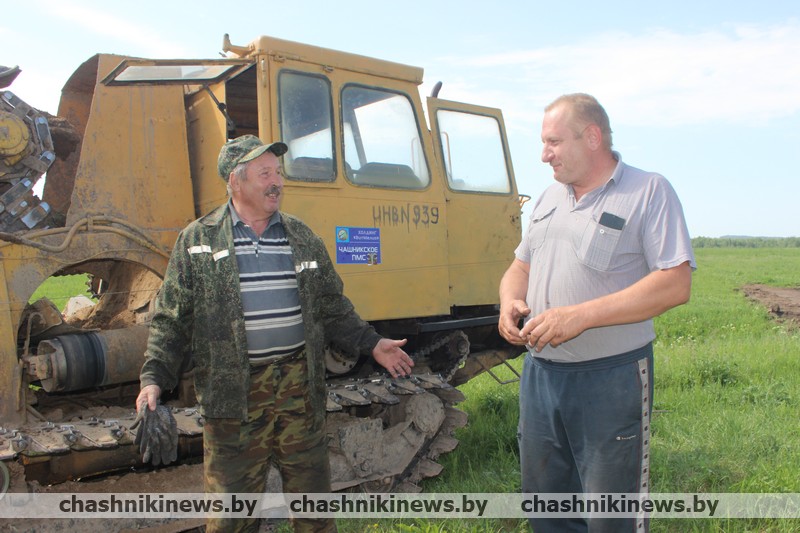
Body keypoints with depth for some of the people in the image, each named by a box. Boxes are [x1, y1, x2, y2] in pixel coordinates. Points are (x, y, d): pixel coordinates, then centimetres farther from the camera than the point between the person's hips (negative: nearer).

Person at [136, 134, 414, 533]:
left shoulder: (302, 238, 10)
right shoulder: (197, 240, 2)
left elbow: (332, 308, 15)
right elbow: (172, 319, 2)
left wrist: (371, 344, 8)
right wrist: (153, 377, -7)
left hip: (299, 385, 3)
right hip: (233, 392, -2)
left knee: (313, 492, 13)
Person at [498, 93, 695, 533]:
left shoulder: (649, 192, -7)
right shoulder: (550, 197, 13)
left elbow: (676, 284, -17)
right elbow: (521, 267, 20)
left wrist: (581, 316, -23)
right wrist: (510, 302, -3)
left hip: (611, 380, -6)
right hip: (539, 373, 6)